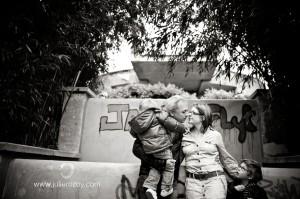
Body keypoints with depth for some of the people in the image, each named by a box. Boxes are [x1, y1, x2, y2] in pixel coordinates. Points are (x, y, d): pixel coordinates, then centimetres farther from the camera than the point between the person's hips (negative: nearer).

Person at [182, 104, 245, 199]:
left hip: (215, 180, -1)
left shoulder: (215, 135, 3)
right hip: (193, 181, 1)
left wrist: (240, 173, 14)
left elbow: (225, 158, 13)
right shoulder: (185, 137, 6)